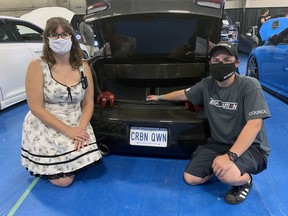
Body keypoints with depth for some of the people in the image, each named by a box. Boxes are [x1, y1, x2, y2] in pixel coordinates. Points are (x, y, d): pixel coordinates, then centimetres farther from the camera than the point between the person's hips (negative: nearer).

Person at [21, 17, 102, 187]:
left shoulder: (83, 67, 1)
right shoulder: (37, 66, -10)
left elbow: (88, 103, 3)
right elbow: (36, 108, -14)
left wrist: (81, 128, -15)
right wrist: (67, 130, -20)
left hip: (76, 127, 4)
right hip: (45, 129, -3)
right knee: (63, 180, -9)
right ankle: (42, 165, 23)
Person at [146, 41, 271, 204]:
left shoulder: (249, 85, -18)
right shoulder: (207, 84, -2)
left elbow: (254, 123, -26)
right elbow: (184, 94, 15)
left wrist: (230, 155, -35)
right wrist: (159, 97, 27)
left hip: (250, 146, -5)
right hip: (217, 143, 5)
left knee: (227, 174, -35)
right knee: (191, 178, -5)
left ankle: (246, 180, 2)